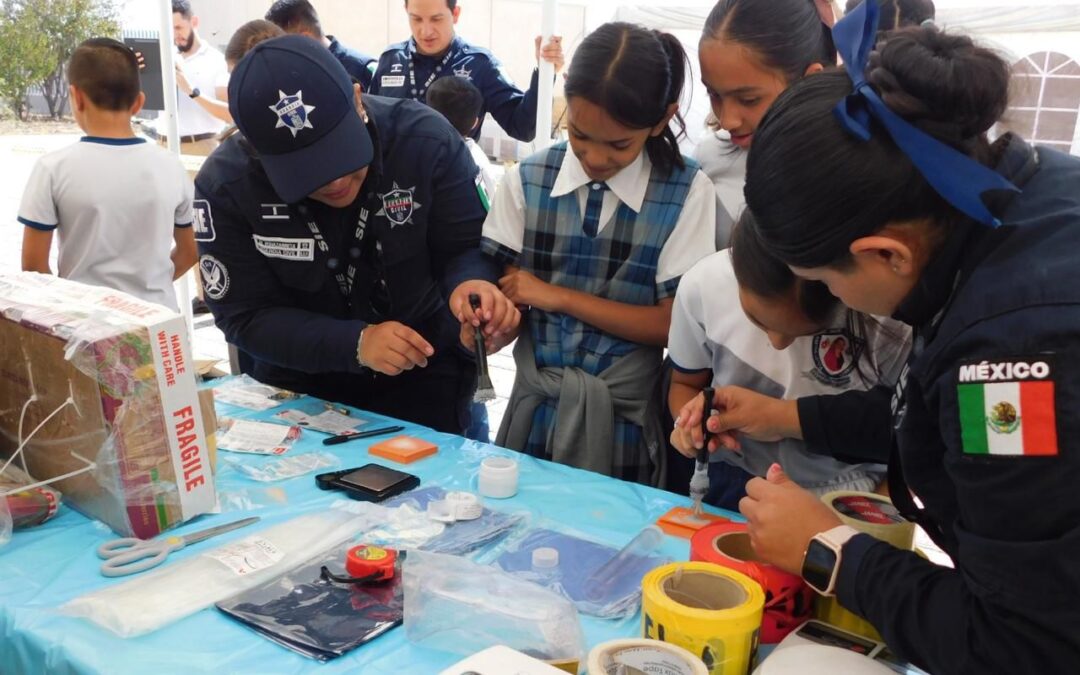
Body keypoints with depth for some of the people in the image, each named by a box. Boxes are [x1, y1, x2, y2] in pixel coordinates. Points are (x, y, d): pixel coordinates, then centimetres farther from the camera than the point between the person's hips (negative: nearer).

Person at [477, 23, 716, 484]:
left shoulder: (687, 192, -8)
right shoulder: (527, 181, -1)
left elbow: (675, 323, -10)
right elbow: (505, 297, -1)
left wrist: (559, 296, -15)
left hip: (624, 418, -2)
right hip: (534, 408, 2)